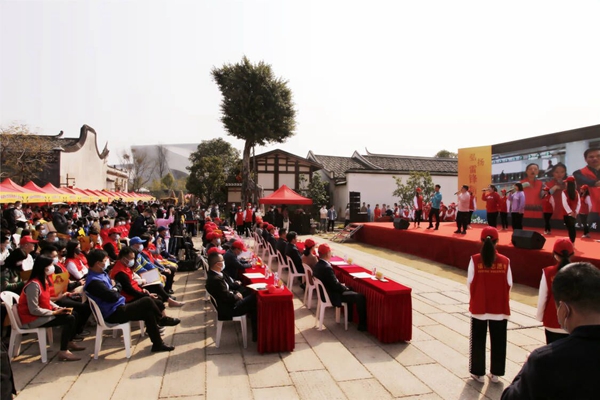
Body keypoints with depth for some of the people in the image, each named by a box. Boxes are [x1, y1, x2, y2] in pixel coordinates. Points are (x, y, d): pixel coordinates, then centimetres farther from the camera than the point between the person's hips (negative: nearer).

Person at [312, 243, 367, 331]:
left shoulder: (317, 265, 0)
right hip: (332, 296, -10)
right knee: (360, 297, -9)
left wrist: (341, 285, 6)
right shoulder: (327, 268, -30)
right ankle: (362, 324, 3)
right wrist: (345, 287, -6)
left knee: (350, 290, 30)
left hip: (325, 293, 10)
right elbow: (335, 286, -25)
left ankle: (349, 317, 38)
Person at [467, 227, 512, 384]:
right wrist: (504, 299, 15)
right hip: (500, 307, 1)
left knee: (478, 341, 12)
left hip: (479, 307, -1)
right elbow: (509, 284, -3)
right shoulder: (505, 261, -7)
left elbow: (470, 282, -9)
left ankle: (478, 373, 21)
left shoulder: (475, 260, -12)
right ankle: (495, 373, 24)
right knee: (498, 341, 15)